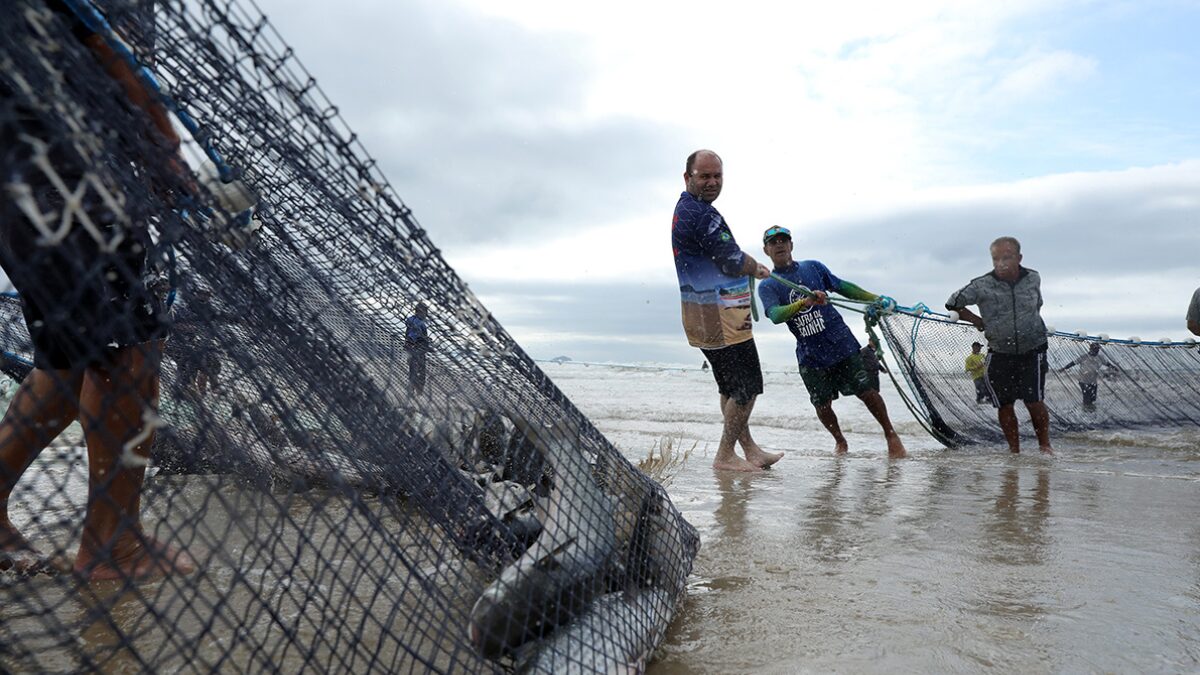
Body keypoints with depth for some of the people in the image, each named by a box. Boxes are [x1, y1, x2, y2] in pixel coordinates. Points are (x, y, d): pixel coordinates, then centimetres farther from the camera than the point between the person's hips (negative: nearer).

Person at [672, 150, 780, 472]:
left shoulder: (683, 209, 16)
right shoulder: (702, 213, -18)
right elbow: (733, 261, -19)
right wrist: (760, 269, 2)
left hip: (701, 315, 11)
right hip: (720, 316, -11)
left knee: (730, 386, 18)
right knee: (747, 386, -2)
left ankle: (749, 449, 29)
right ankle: (725, 456, 5)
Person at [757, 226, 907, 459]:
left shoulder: (813, 267, 6)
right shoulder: (767, 286, 0)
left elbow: (843, 287, 17)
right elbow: (775, 315, -19)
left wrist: (877, 299, 16)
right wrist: (805, 302, -34)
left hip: (841, 341, 0)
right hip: (810, 354, 0)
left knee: (866, 391, -2)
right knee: (822, 404, 3)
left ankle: (891, 434, 19)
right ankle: (840, 442, 30)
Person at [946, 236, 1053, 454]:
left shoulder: (1033, 279, -3)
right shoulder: (982, 285, -12)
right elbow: (952, 303, 1)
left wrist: (1030, 325, 11)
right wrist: (978, 321, -1)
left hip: (1032, 350, 0)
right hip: (999, 353, 0)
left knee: (1034, 402, -5)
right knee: (1004, 404, 3)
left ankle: (1045, 445, 15)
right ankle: (1014, 450, 17)